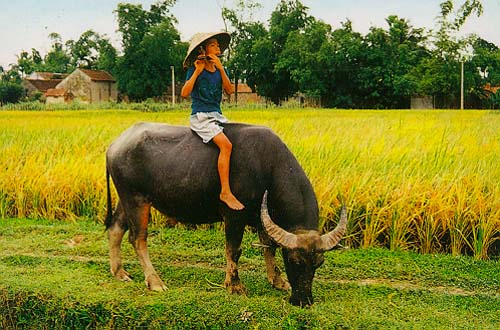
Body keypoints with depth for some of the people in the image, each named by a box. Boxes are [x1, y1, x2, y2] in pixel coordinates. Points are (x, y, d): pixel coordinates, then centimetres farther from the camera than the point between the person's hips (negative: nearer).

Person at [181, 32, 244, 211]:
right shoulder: (194, 70, -3)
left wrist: (221, 69, -12)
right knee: (226, 144, -27)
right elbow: (184, 93, -16)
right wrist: (197, 71, -17)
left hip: (217, 115, 7)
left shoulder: (220, 70, 12)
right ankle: (225, 192, -26)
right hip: (200, 117, -7)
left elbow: (230, 90, -4)